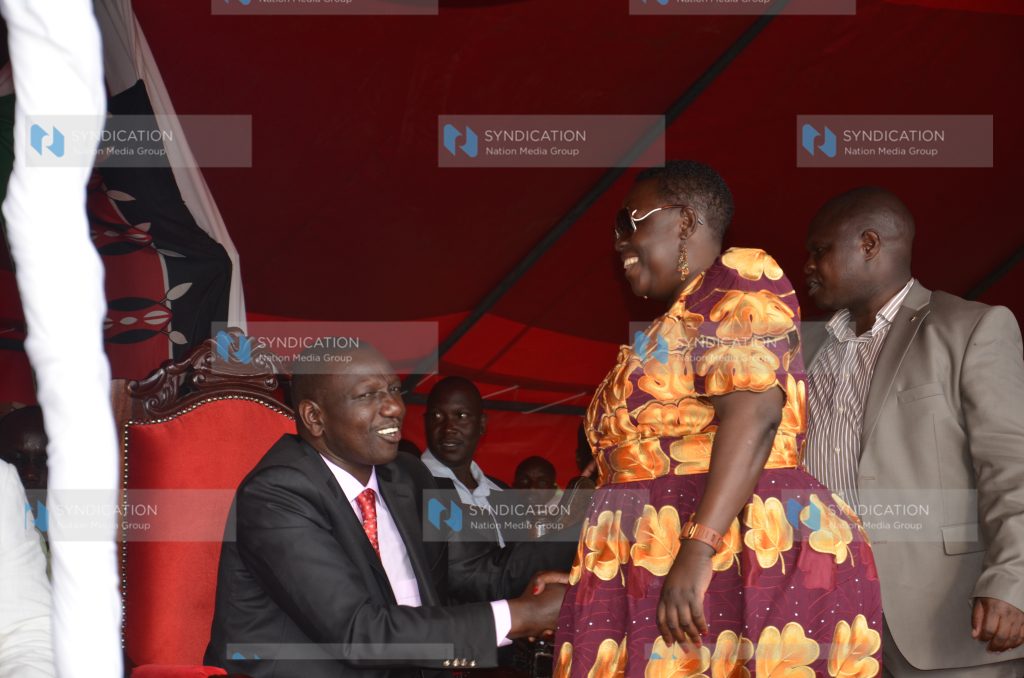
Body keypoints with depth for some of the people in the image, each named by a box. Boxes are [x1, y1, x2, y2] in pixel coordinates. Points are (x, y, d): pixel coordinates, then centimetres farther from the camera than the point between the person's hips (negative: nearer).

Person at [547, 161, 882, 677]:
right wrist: (590, 578, 21)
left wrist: (698, 548, -27)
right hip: (665, 576, 9)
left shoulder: (736, 285, -2)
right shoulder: (679, 325, 26)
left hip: (737, 562, -8)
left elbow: (753, 413, -18)